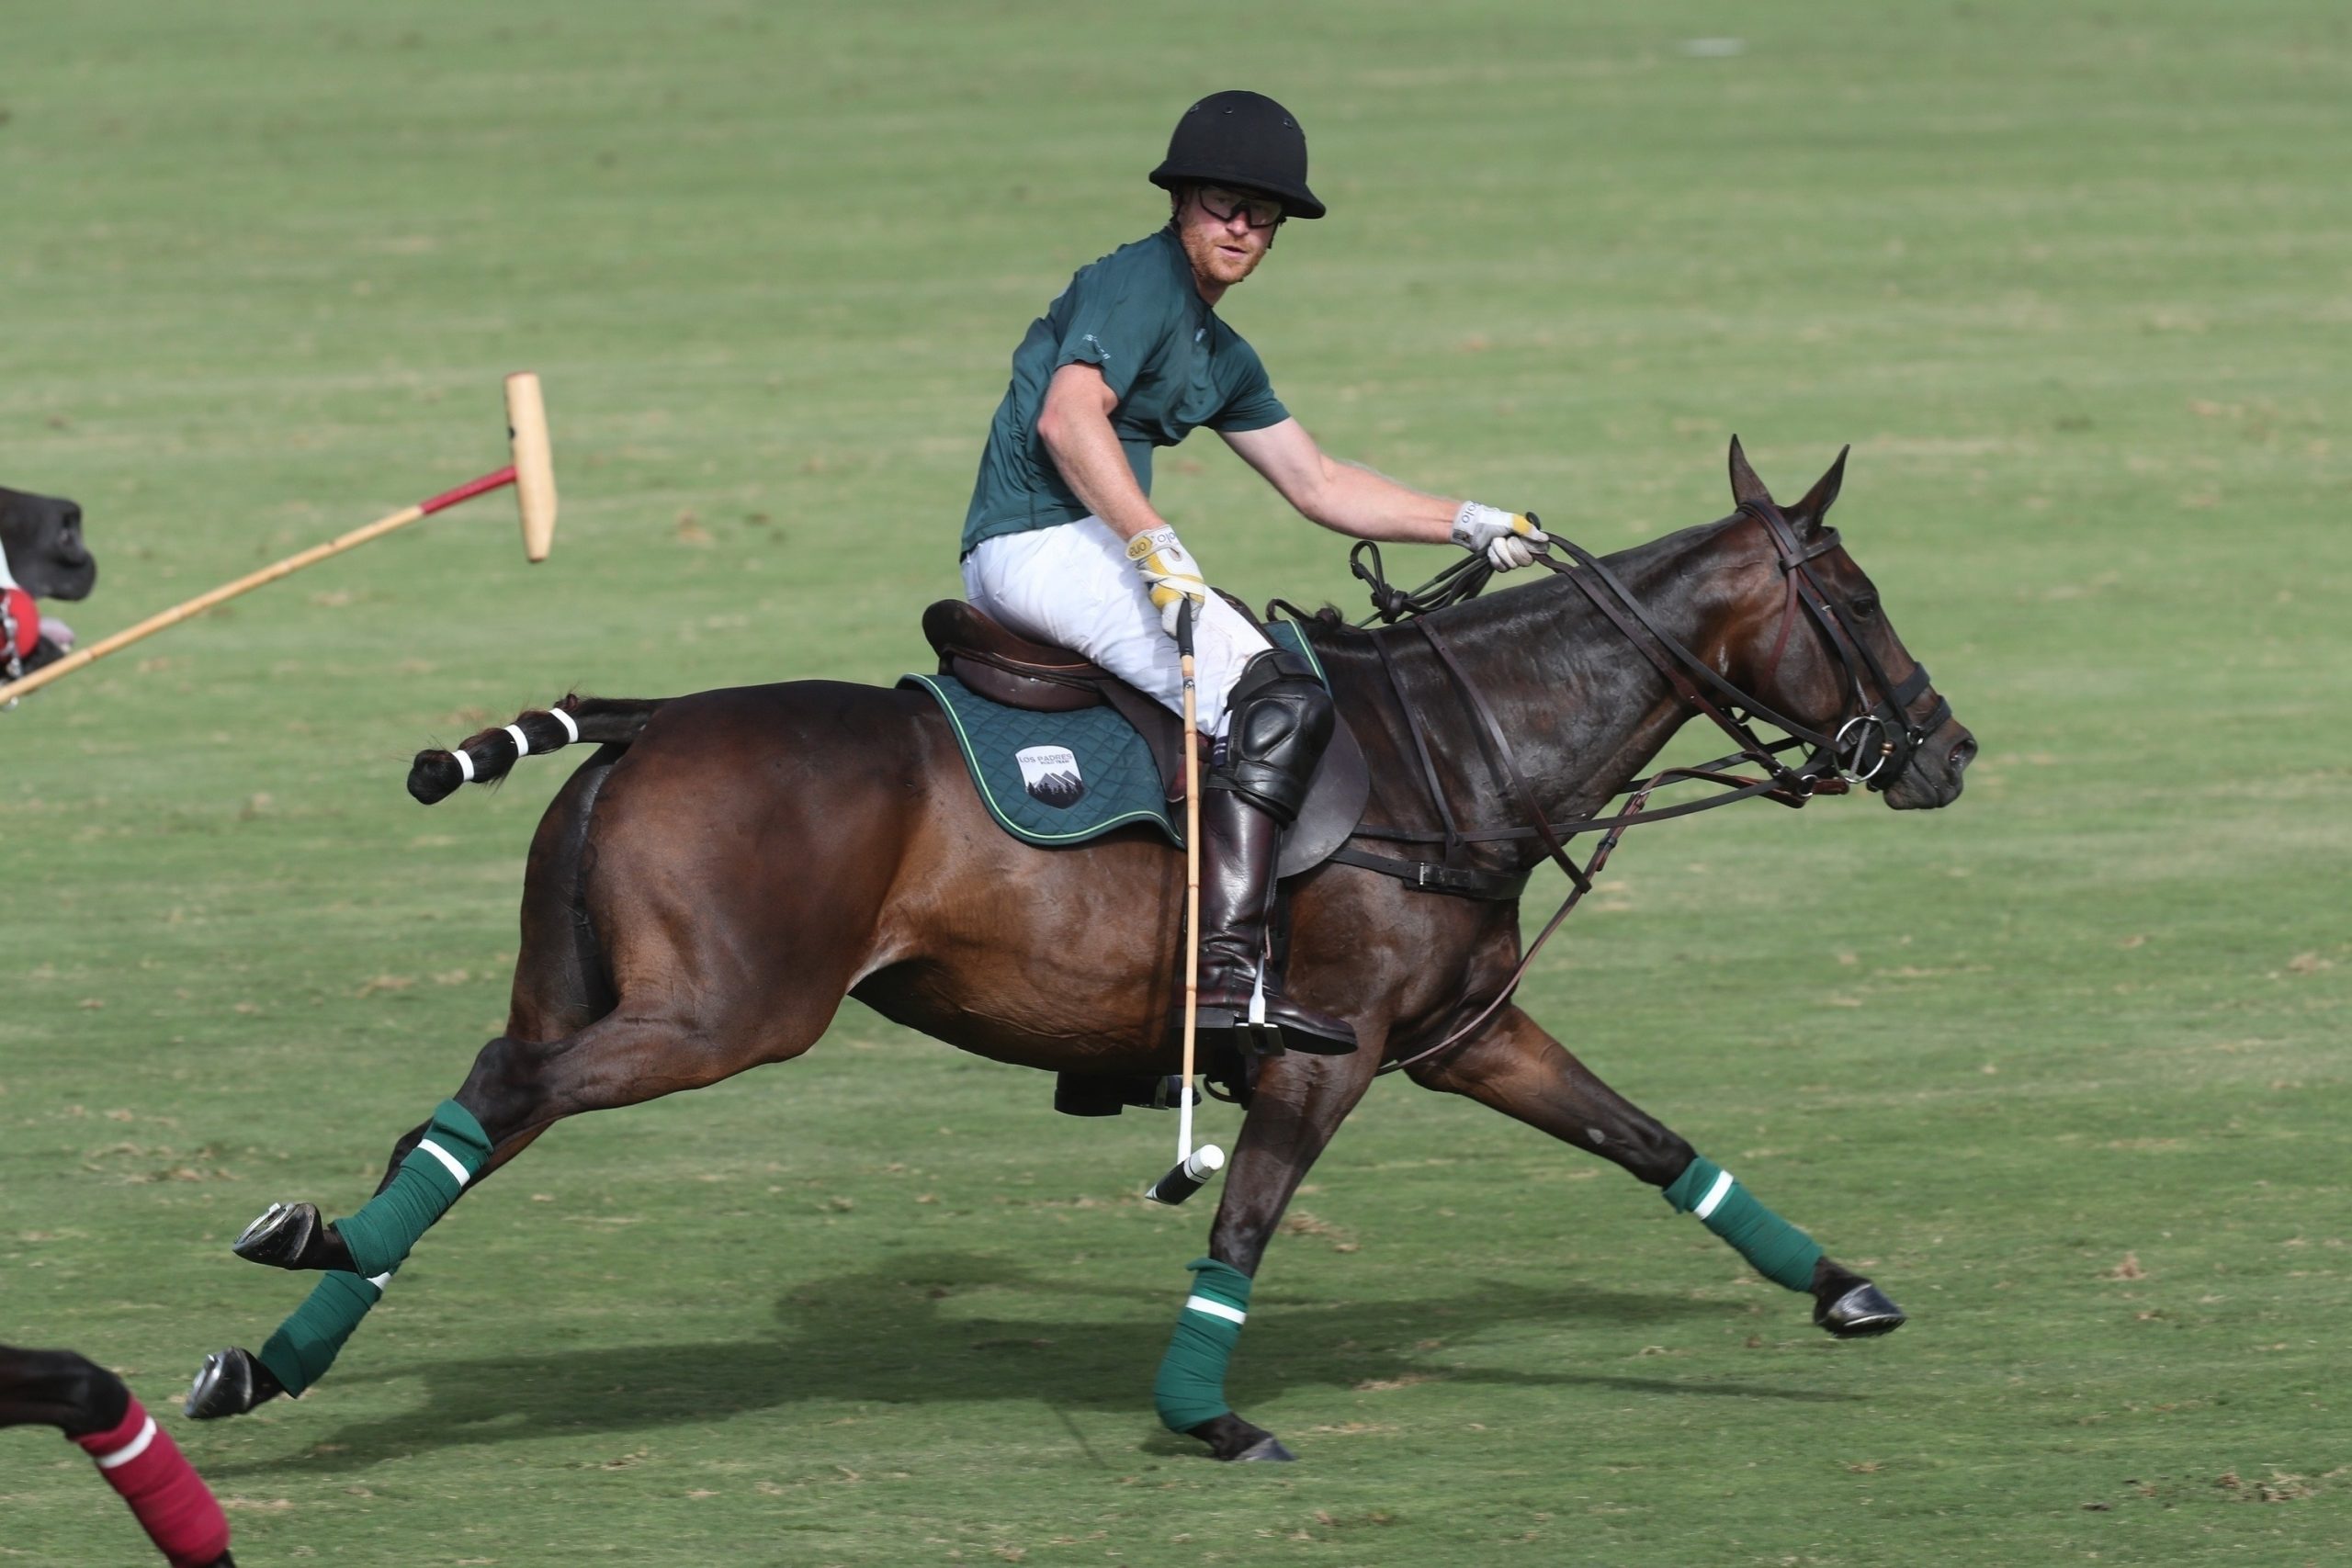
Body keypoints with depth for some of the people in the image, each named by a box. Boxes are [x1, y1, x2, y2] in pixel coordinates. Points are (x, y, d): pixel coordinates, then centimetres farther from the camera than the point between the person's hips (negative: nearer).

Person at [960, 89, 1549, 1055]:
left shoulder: (1220, 356, 23)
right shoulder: (1139, 285, -7)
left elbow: (1319, 486, 28)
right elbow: (1067, 417, -22)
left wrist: (1469, 525, 22)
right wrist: (1159, 552, -29)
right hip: (1040, 544, -11)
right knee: (1278, 701, -20)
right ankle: (1225, 968, -32)